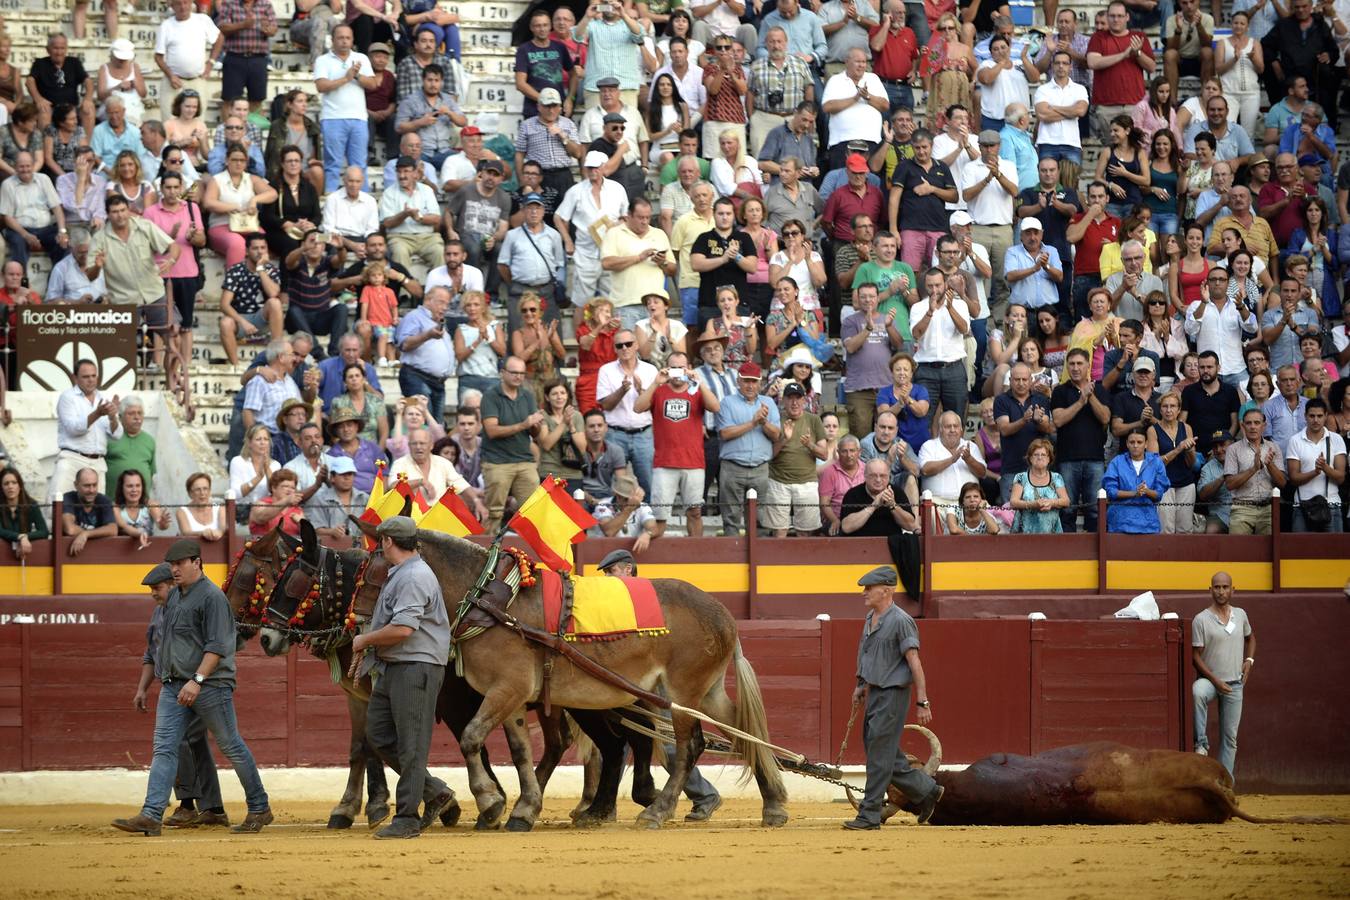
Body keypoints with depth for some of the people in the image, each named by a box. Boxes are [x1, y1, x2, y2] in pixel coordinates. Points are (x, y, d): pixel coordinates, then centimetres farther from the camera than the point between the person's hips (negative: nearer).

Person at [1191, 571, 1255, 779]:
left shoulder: (1240, 615, 6)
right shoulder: (1201, 620, -8)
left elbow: (1250, 638, 27)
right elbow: (1196, 657, -9)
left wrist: (1249, 660, 8)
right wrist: (1215, 681, -17)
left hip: (1234, 684, 4)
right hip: (1209, 679, -4)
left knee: (1230, 736, 4)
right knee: (1197, 692, -40)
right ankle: (1202, 744, -30)